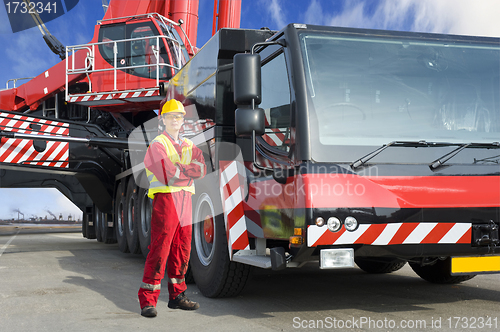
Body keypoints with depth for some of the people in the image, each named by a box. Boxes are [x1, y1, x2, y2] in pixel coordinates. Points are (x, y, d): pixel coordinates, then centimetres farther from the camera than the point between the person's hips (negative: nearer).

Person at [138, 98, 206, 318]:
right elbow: (167, 175, -17)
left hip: (185, 199, 7)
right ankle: (147, 300, -4)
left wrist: (179, 169, -12)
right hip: (165, 198, -7)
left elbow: (201, 169, 2)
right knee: (160, 249, -9)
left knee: (182, 249, 9)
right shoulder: (157, 145, -3)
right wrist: (189, 169, -6)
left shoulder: (189, 145, 18)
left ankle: (176, 296, 19)